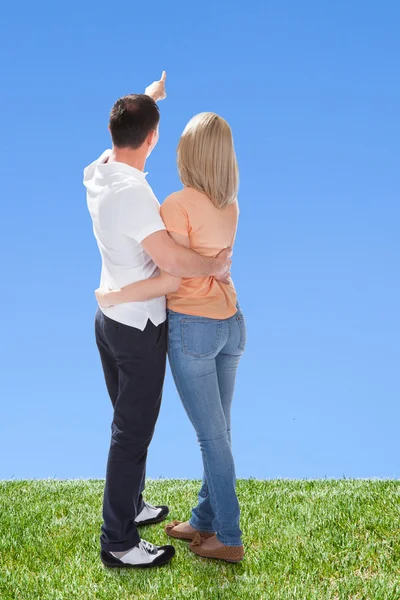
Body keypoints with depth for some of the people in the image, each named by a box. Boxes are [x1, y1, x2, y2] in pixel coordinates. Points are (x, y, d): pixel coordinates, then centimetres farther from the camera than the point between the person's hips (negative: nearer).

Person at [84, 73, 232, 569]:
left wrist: (152, 94, 34)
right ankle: (119, 544, 11)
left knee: (128, 422, 23)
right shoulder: (132, 192, -28)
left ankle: (128, 507, 39)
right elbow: (172, 259, -35)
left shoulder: (98, 173, 0)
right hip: (140, 328, -9)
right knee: (133, 432, 1)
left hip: (111, 318, 9)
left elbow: (125, 126, 22)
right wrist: (216, 266, -17)